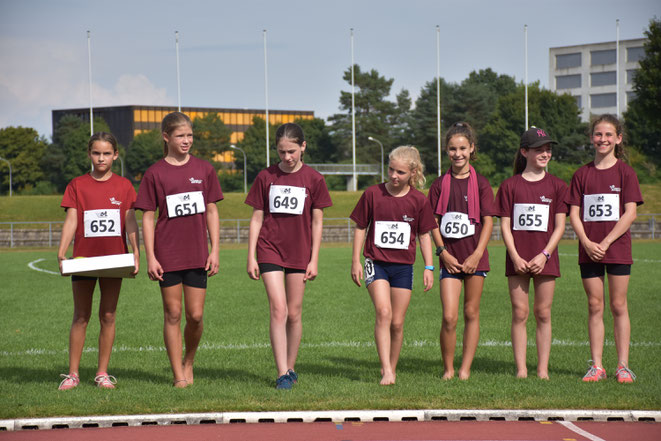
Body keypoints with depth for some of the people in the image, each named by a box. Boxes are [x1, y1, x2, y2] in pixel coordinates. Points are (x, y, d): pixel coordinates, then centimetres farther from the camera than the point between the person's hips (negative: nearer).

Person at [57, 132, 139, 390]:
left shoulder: (123, 186, 5)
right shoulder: (77, 185, 4)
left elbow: (130, 222, 2)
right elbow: (71, 221, -2)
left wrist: (136, 252, -11)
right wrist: (61, 253, -13)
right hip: (84, 258, 0)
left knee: (108, 316, 5)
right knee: (81, 316, 3)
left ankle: (102, 374, 12)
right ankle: (73, 374, 7)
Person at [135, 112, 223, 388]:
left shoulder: (204, 169, 5)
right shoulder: (155, 173, -1)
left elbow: (212, 212, 9)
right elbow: (148, 217, 1)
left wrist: (215, 251, 3)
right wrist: (150, 257, -5)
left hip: (197, 254, 2)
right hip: (167, 255, -2)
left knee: (196, 315, 1)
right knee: (172, 314, 2)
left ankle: (189, 361, 26)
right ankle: (178, 375, 11)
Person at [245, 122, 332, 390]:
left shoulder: (313, 179, 1)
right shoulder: (266, 177, 2)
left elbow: (317, 221, 3)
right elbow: (256, 219, 5)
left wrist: (314, 259, -1)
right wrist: (251, 257, 0)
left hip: (299, 253, 1)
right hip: (270, 249, -1)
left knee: (294, 314, 6)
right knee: (278, 310, -11)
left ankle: (291, 368, 21)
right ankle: (282, 374, -11)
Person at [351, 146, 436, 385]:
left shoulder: (418, 201, 0)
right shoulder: (373, 194, -3)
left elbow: (424, 235, 9)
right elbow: (360, 227, 5)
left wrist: (429, 267, 5)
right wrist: (356, 261, 2)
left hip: (403, 266, 2)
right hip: (376, 262, -2)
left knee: (397, 322, 4)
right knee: (383, 312, -20)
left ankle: (392, 369, 22)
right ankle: (386, 371, -23)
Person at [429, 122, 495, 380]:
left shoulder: (480, 183, 1)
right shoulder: (440, 184, 5)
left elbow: (488, 221, -1)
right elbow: (433, 222, 6)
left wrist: (477, 255, -10)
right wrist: (443, 252, -5)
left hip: (475, 257, 0)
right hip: (450, 258, 0)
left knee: (471, 313, 5)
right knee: (449, 317, -9)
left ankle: (465, 369, 13)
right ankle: (448, 369, 6)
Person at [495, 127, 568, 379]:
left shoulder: (556, 186, 5)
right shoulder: (510, 185, 4)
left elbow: (559, 226, 1)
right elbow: (505, 225, 2)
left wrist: (544, 255, -11)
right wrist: (515, 257, -9)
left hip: (545, 259, 0)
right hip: (517, 259, 0)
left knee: (543, 313, 3)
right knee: (519, 313, 0)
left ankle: (543, 369, 8)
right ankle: (521, 369, 4)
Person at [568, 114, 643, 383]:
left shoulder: (625, 172, 0)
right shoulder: (582, 174, 8)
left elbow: (630, 213, -6)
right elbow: (574, 213, 5)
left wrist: (606, 242, -13)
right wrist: (587, 243, -11)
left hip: (617, 247, -2)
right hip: (589, 250, 2)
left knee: (618, 305, 0)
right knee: (594, 306, 4)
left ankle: (623, 366, 5)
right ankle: (597, 366, 8)